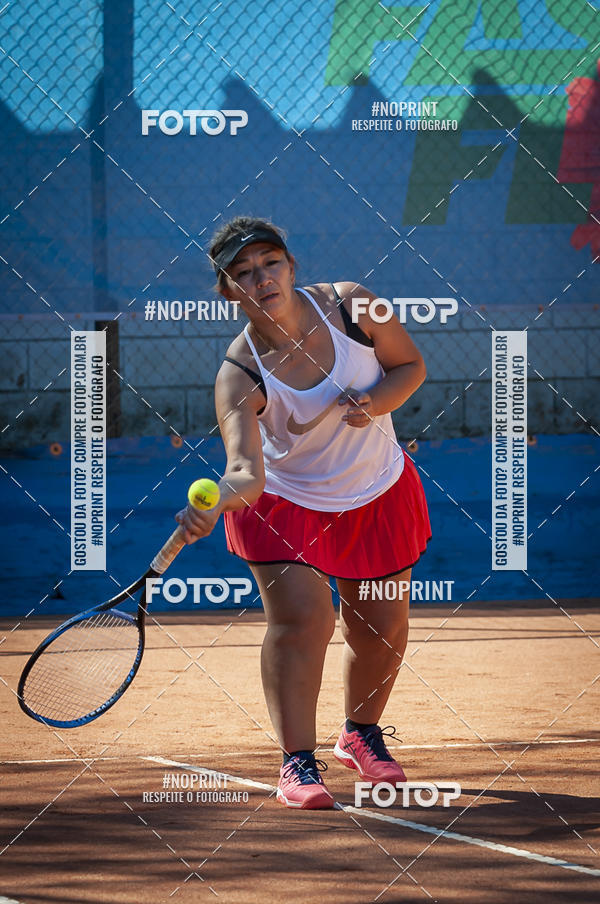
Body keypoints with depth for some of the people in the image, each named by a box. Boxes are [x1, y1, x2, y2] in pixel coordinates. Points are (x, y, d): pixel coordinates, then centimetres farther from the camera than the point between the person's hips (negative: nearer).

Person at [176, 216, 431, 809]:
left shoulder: (349, 305, -19)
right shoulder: (240, 375, -27)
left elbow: (410, 366, -4)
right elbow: (247, 470, -39)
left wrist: (376, 401, -25)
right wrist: (213, 503, -61)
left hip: (379, 493, 3)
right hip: (286, 502, -3)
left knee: (382, 627, 11)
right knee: (301, 618, -20)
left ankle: (362, 732, 38)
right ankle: (298, 761, -6)